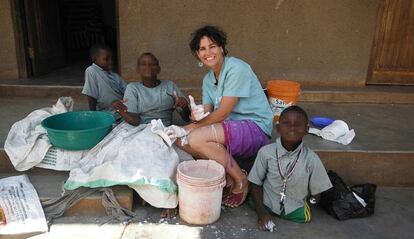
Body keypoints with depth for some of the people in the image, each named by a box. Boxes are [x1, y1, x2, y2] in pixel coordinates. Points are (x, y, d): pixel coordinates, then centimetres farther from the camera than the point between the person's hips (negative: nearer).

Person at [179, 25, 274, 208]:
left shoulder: (236, 68, -16)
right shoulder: (208, 79, 10)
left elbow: (222, 113, -19)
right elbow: (207, 112, 3)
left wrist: (195, 126, -10)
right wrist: (198, 115, -21)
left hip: (255, 127, -8)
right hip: (231, 128, 9)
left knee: (197, 138, -26)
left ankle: (240, 181, -7)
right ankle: (227, 175, 2)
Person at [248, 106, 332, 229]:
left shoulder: (311, 159, -13)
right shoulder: (266, 152, -13)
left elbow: (317, 192, 1)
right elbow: (256, 183, -3)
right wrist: (261, 211, -9)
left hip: (295, 210, 0)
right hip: (267, 204, 0)